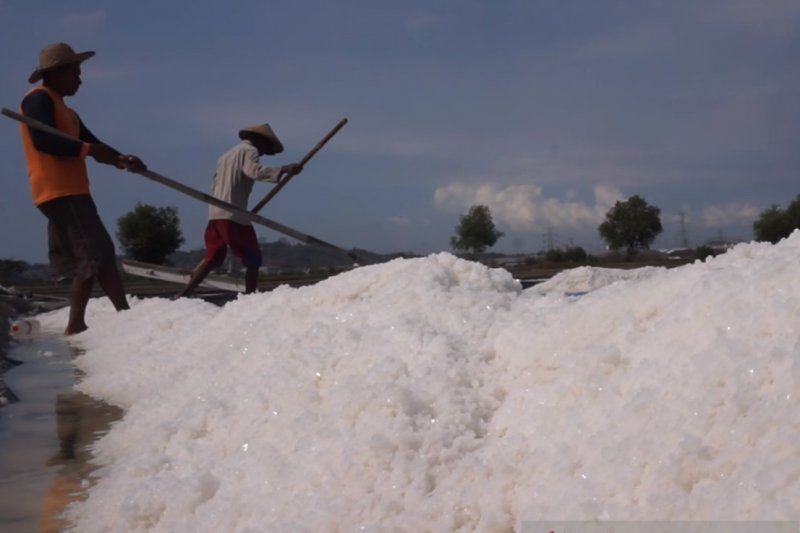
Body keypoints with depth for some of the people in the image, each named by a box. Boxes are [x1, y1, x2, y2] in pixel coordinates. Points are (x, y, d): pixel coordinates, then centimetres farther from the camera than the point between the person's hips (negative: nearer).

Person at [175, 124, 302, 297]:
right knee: (253, 260, 0)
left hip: (215, 214, 8)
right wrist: (283, 169, -24)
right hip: (233, 216, -8)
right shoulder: (249, 150, 0)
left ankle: (182, 295, 2)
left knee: (212, 259, 10)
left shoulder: (227, 155, 27)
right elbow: (253, 171, -21)